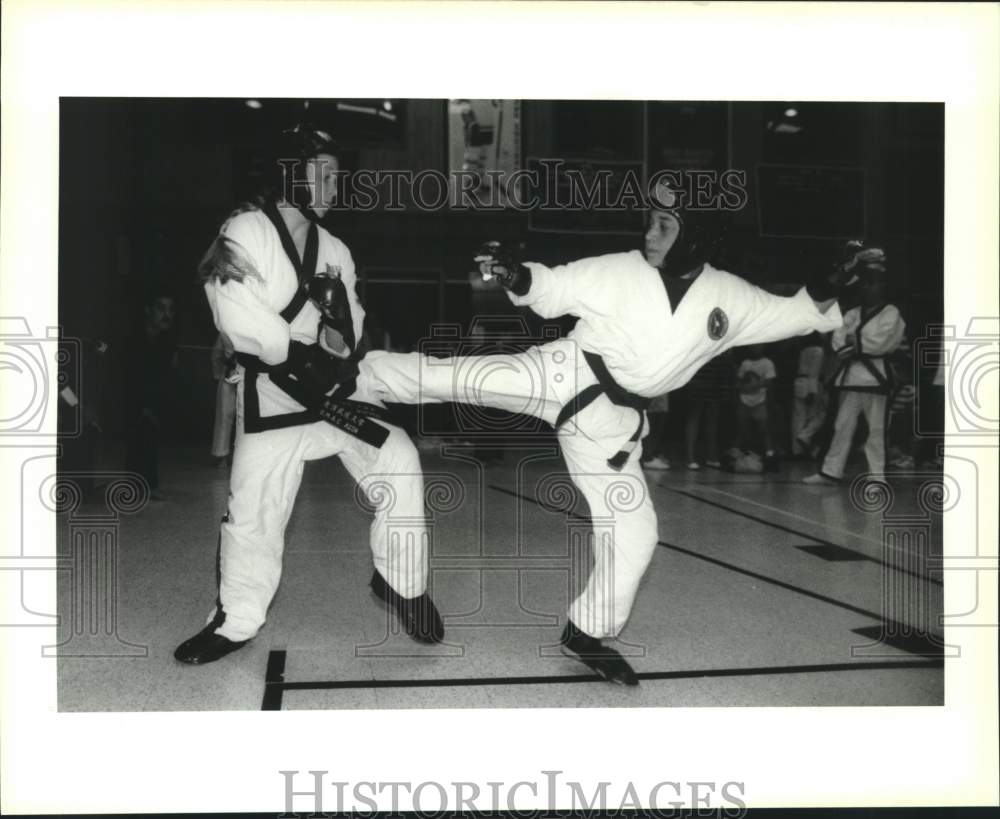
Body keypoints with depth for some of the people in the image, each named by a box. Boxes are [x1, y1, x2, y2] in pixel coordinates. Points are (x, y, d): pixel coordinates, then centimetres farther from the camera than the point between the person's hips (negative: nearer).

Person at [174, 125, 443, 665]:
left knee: (398, 465, -11)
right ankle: (235, 622, 25)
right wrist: (298, 356, -23)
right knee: (253, 508, 2)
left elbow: (350, 325, 11)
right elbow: (238, 314, -20)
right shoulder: (245, 232, -7)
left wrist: (344, 359, -11)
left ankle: (400, 583, 10)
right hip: (273, 393, -4)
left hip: (336, 388, 4)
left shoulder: (334, 249, 12)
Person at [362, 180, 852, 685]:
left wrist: (830, 289, -8)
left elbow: (796, 314, 11)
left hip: (611, 418, 3)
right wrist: (515, 275, -22)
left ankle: (586, 632, 23)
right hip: (565, 375, -3)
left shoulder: (730, 297, 2)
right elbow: (549, 291, -2)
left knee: (633, 530, 3)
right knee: (468, 377, -22)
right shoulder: (618, 272, -5)